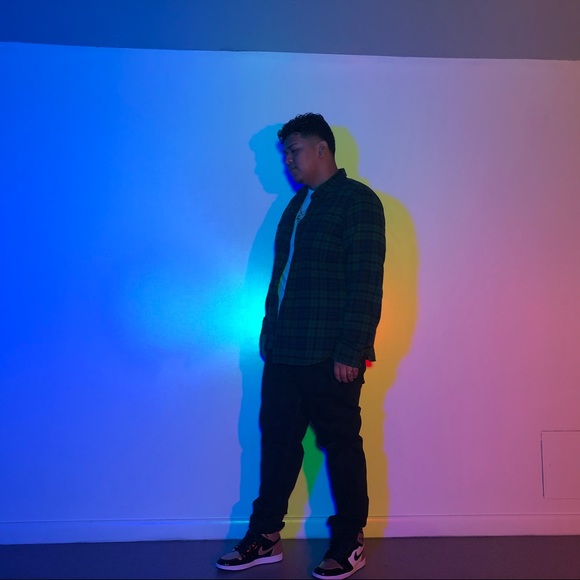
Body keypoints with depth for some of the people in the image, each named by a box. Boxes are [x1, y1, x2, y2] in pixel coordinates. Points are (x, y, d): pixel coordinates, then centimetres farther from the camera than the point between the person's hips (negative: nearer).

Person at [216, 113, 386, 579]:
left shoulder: (357, 201, -8)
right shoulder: (298, 204, 17)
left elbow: (366, 284, -15)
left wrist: (350, 352, -19)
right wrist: (270, 334, 15)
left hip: (330, 357, -7)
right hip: (284, 351, 8)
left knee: (341, 445, 5)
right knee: (277, 440, 12)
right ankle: (265, 537, 25)